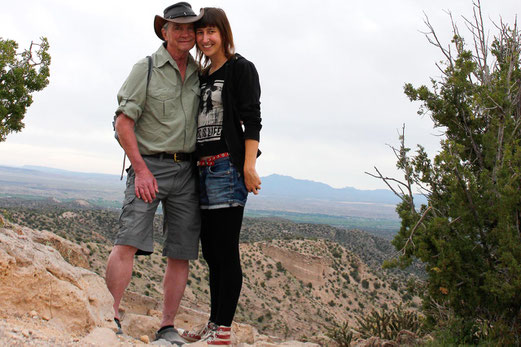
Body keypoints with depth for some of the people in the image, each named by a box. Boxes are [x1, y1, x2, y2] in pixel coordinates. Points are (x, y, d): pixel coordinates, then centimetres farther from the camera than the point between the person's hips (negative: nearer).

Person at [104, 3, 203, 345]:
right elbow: (123, 123, -4)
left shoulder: (200, 74, 14)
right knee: (128, 241, -16)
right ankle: (111, 318, -11)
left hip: (187, 169, 4)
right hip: (149, 165, -4)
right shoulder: (146, 69, 1)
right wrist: (142, 170, -14)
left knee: (181, 252, 2)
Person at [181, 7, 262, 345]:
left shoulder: (241, 68, 0)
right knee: (210, 249, 10)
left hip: (228, 166, -7)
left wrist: (249, 165, -17)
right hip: (202, 168, 7)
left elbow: (252, 119, -8)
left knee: (225, 249, -6)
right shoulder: (201, 76, 20)